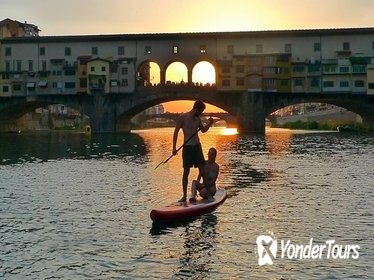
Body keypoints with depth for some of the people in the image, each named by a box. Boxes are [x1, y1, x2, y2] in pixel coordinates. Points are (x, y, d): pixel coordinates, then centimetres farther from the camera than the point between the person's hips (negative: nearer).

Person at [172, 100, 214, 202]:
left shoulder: (197, 119, 8)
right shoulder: (183, 117, -8)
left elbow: (203, 130, 24)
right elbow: (176, 132, -5)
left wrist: (209, 124, 4)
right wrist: (174, 147, -10)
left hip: (197, 146, 5)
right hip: (187, 147, -5)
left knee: (202, 169, 2)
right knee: (186, 171, -1)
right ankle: (184, 196, 5)